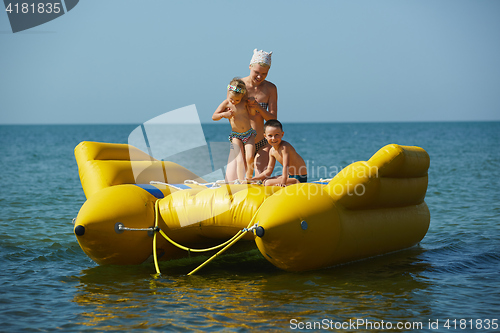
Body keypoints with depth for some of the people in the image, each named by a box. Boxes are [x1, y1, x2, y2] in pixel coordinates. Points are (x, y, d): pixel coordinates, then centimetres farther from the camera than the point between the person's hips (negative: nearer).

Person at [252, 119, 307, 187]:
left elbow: (286, 166, -32)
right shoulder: (272, 151, 4)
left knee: (268, 183, -19)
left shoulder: (284, 147, -22)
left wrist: (283, 182, -43)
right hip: (290, 176, 9)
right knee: (264, 180, 20)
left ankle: (295, 182, -10)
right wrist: (253, 179, 3)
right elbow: (268, 171, 10)